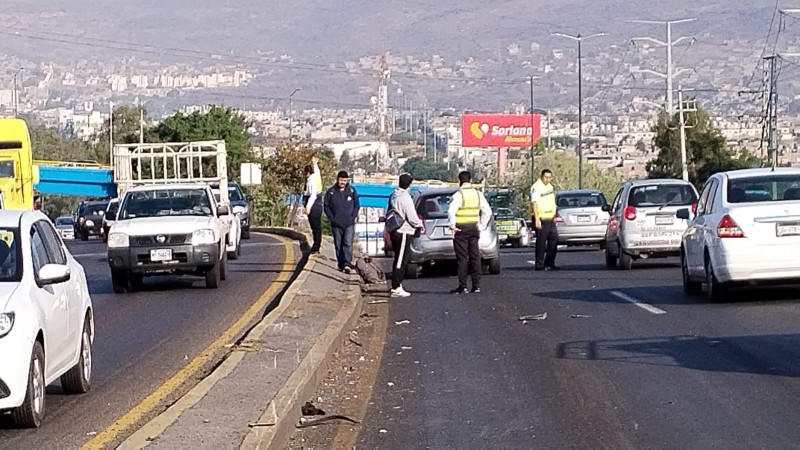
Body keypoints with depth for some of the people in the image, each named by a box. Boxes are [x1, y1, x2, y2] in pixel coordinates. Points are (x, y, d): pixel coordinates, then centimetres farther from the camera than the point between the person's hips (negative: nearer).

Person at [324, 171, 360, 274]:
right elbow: (326, 206, 5)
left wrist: (353, 217, -3)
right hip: (336, 224, 1)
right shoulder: (331, 192, 1)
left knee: (348, 244, -11)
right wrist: (332, 218, -4)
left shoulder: (352, 191, 2)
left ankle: (347, 264, -16)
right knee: (338, 245, 6)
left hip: (349, 224, -1)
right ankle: (341, 264, 15)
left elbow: (356, 205, 8)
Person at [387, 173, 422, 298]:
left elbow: (389, 213, 18)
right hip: (403, 232, -9)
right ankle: (396, 288, -5)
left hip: (395, 231, 9)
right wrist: (420, 224, 1)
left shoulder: (393, 195, 10)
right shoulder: (405, 198, -18)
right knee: (401, 260, -5)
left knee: (399, 259, 16)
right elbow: (412, 218, -18)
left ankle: (396, 286, 20)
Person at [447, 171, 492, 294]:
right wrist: (482, 225, 9)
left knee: (462, 258, -3)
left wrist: (452, 225, -16)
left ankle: (463, 286, -4)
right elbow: (487, 211, 5)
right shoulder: (478, 194, 5)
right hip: (474, 228, 5)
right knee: (475, 256, 9)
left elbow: (451, 211, -25)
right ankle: (476, 285, 9)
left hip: (461, 229, -5)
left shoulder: (458, 195, -12)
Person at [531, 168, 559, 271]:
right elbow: (534, 203, -19)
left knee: (554, 239, 8)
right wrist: (537, 219, -26)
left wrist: (554, 216, 21)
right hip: (541, 220, -8)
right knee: (541, 242, -6)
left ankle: (550, 263, 15)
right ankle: (539, 264, -2)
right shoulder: (536, 187, -12)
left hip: (550, 219, 9)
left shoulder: (550, 187, 16)